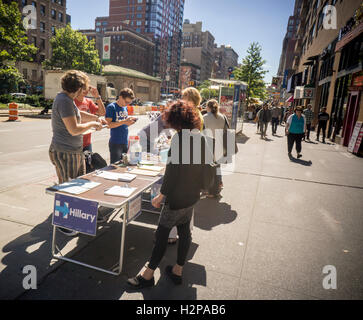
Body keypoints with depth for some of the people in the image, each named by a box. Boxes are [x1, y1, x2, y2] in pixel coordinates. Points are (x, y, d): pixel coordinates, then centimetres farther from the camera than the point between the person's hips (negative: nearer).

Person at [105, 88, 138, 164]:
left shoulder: (125, 107, 13)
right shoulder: (111, 107, -8)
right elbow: (109, 124, -16)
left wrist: (130, 122, -1)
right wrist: (124, 122, -22)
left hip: (125, 142, 7)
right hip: (115, 143, -6)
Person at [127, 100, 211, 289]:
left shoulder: (179, 137, -20)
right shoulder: (200, 137, 5)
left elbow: (172, 170, -22)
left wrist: (161, 195, -14)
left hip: (178, 196, -8)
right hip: (192, 195, 8)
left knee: (162, 232, 3)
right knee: (184, 231, 16)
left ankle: (148, 274, 17)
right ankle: (178, 271, 31)